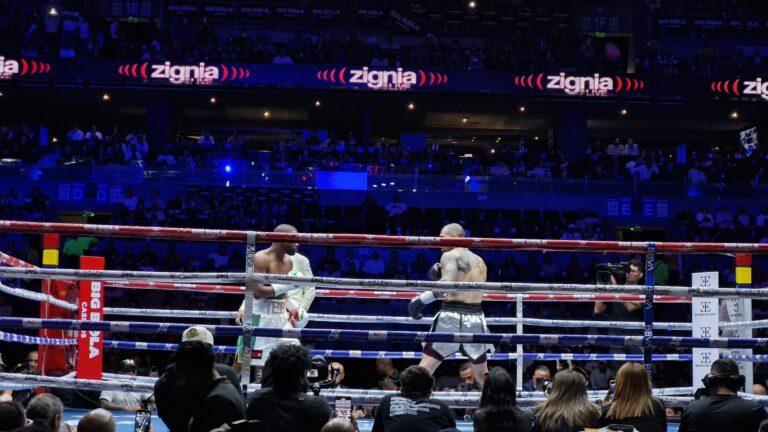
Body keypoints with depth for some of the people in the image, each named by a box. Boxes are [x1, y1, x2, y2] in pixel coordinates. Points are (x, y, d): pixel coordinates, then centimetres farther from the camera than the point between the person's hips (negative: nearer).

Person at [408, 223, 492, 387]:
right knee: (483, 376, 19)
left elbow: (446, 285, -20)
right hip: (475, 318, 6)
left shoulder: (450, 255, -2)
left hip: (453, 316, -6)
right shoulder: (480, 262, 20)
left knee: (424, 369, -2)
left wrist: (421, 299, -16)